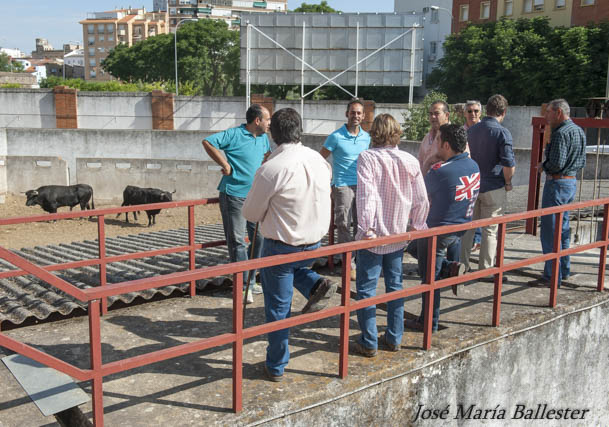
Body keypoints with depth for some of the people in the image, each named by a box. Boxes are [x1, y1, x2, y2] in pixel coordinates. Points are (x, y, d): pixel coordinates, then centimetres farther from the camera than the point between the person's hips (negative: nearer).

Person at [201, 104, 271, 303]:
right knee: (237, 241, -2)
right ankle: (243, 285, 5)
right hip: (234, 195, -7)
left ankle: (251, 281, 24)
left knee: (259, 238, 10)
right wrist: (225, 165, -17)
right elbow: (207, 142, -16)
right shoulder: (235, 134, -12)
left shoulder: (263, 138, 10)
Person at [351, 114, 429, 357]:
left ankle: (369, 343, 8)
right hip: (399, 235, 5)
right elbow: (421, 200, 4)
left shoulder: (367, 158, -12)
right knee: (395, 286, 16)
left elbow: (366, 195, -22)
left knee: (366, 289, 4)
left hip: (373, 236, -5)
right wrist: (417, 226, 16)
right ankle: (394, 339, 24)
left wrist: (367, 228, -21)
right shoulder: (410, 161, 1)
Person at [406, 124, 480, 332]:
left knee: (430, 278, 5)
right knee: (413, 247, 27)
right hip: (461, 227, 8)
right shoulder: (474, 166, 2)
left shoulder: (440, 171, -23)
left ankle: (429, 323, 16)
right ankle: (451, 268, 12)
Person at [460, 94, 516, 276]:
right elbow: (509, 165, -18)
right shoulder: (502, 133, -13)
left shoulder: (471, 130, 5)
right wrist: (508, 183, -1)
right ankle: (486, 269, 12)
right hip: (493, 188, -5)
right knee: (490, 230, 6)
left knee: (467, 227, 13)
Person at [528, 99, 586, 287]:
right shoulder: (579, 131, 13)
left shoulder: (561, 133, -18)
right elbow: (582, 162, 17)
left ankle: (552, 276, -2)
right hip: (572, 181, 10)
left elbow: (556, 163, -23)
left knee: (550, 231, -5)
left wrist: (543, 166, -5)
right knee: (563, 228, 19)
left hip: (557, 183, -10)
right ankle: (564, 269, 29)